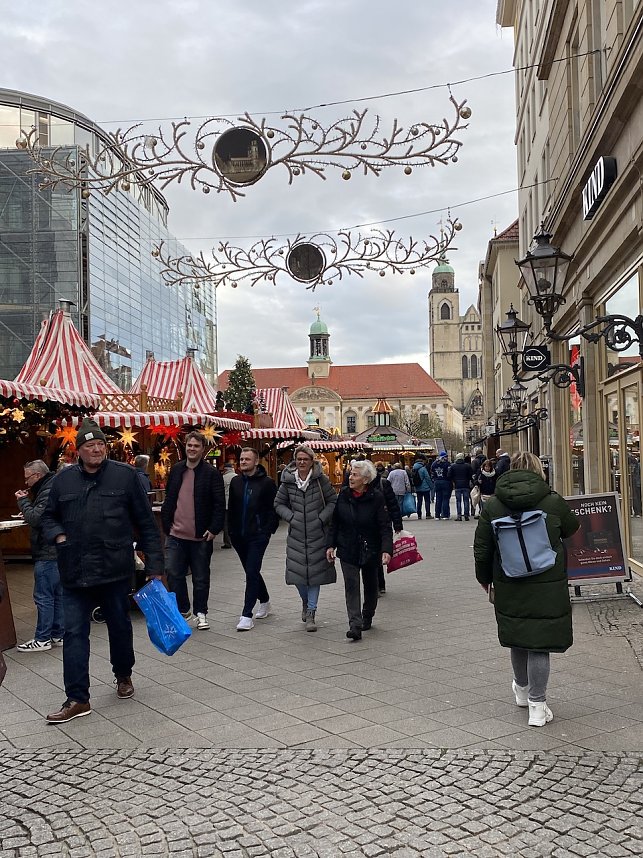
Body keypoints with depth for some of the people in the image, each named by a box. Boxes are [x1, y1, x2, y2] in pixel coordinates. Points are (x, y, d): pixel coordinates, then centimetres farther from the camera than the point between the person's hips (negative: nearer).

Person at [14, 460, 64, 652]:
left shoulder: (48, 492, -17)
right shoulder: (51, 488, 16)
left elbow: (35, 518, -24)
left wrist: (23, 501, -9)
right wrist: (27, 500, 7)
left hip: (48, 554, -10)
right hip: (58, 552, 10)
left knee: (43, 596, -3)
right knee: (58, 595, 14)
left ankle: (42, 639, 3)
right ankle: (58, 635, 21)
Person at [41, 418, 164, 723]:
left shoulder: (125, 475, -3)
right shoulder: (63, 479, 5)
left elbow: (146, 523, -1)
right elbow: (49, 516, 19)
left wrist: (154, 565, -3)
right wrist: (58, 536, -4)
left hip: (116, 570, -2)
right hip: (75, 572, 2)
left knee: (120, 626, 14)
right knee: (74, 633, 1)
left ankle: (123, 676, 38)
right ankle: (77, 699, 9)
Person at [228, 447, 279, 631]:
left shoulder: (267, 483, -7)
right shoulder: (236, 482, 8)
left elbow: (274, 509, -7)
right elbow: (231, 508, 14)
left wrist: (268, 531, -12)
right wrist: (232, 531, 8)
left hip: (258, 536, -6)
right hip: (239, 536, 6)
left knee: (252, 573, -10)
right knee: (251, 572, 17)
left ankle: (247, 615, -7)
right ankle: (264, 601, 37)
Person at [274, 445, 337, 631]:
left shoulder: (321, 480, -4)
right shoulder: (288, 481, 1)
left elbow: (333, 501, 2)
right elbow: (279, 504, 10)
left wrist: (321, 518, -9)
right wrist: (291, 517, -5)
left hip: (318, 534, -1)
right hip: (296, 534, 1)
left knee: (316, 570, 0)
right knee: (297, 570, 1)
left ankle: (310, 613, 11)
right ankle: (305, 600, 33)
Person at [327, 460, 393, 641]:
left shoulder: (376, 497, -13)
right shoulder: (343, 494, -3)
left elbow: (385, 526, -14)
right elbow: (335, 522, 5)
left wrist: (387, 549, -24)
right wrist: (331, 545, 0)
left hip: (370, 550, -1)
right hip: (347, 550, 1)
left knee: (370, 585, 16)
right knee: (351, 586, -8)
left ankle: (367, 617, 38)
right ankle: (355, 626, -12)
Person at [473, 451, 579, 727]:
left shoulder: (492, 506, -5)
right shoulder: (553, 502, -10)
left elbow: (482, 550, 0)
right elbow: (574, 531, 8)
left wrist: (485, 579, 15)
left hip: (509, 588, 3)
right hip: (548, 587, -2)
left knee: (517, 637, 20)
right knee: (540, 643, 4)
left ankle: (522, 689, 41)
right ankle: (537, 705, 10)